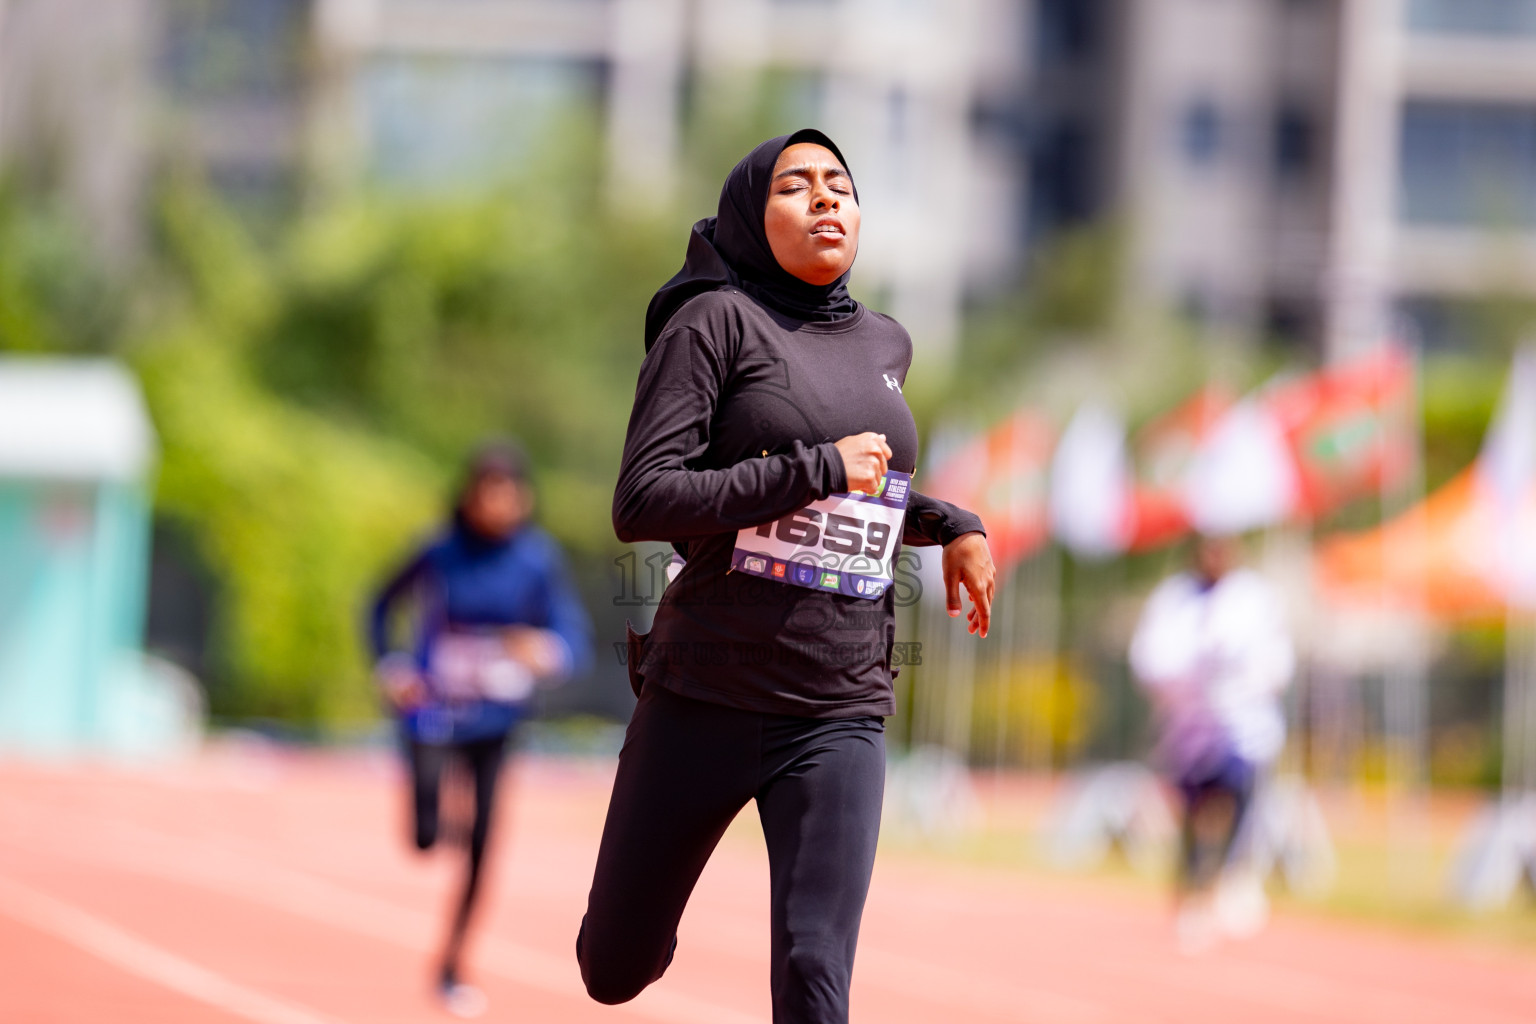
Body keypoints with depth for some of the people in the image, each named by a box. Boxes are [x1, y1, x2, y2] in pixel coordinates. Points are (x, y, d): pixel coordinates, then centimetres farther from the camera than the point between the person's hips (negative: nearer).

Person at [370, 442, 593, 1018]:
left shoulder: (538, 559, -5)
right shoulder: (441, 554, -6)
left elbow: (576, 640, -7)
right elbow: (384, 607, 9)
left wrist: (546, 652, -30)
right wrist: (392, 669, -6)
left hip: (496, 718, 1)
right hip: (434, 710, -1)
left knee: (481, 846, -3)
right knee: (427, 837, -15)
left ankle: (452, 968, 12)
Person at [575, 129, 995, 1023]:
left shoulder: (886, 345, 13)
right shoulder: (716, 322, -5)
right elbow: (641, 504, -16)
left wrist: (950, 524, 17)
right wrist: (822, 470, -15)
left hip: (841, 716, 3)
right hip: (707, 702, -3)